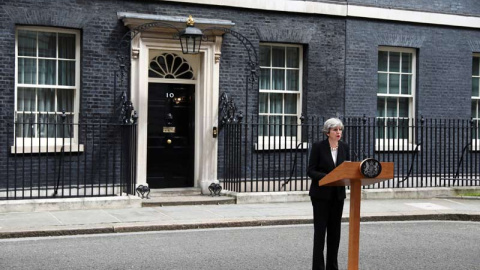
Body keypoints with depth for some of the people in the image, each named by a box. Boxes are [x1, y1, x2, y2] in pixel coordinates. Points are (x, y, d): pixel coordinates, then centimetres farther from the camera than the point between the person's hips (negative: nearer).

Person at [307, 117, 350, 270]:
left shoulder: (344, 147, 5)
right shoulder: (318, 147, -10)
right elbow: (311, 171, -11)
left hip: (338, 194, 5)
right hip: (321, 194, -5)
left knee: (335, 230, 9)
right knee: (320, 230, -3)